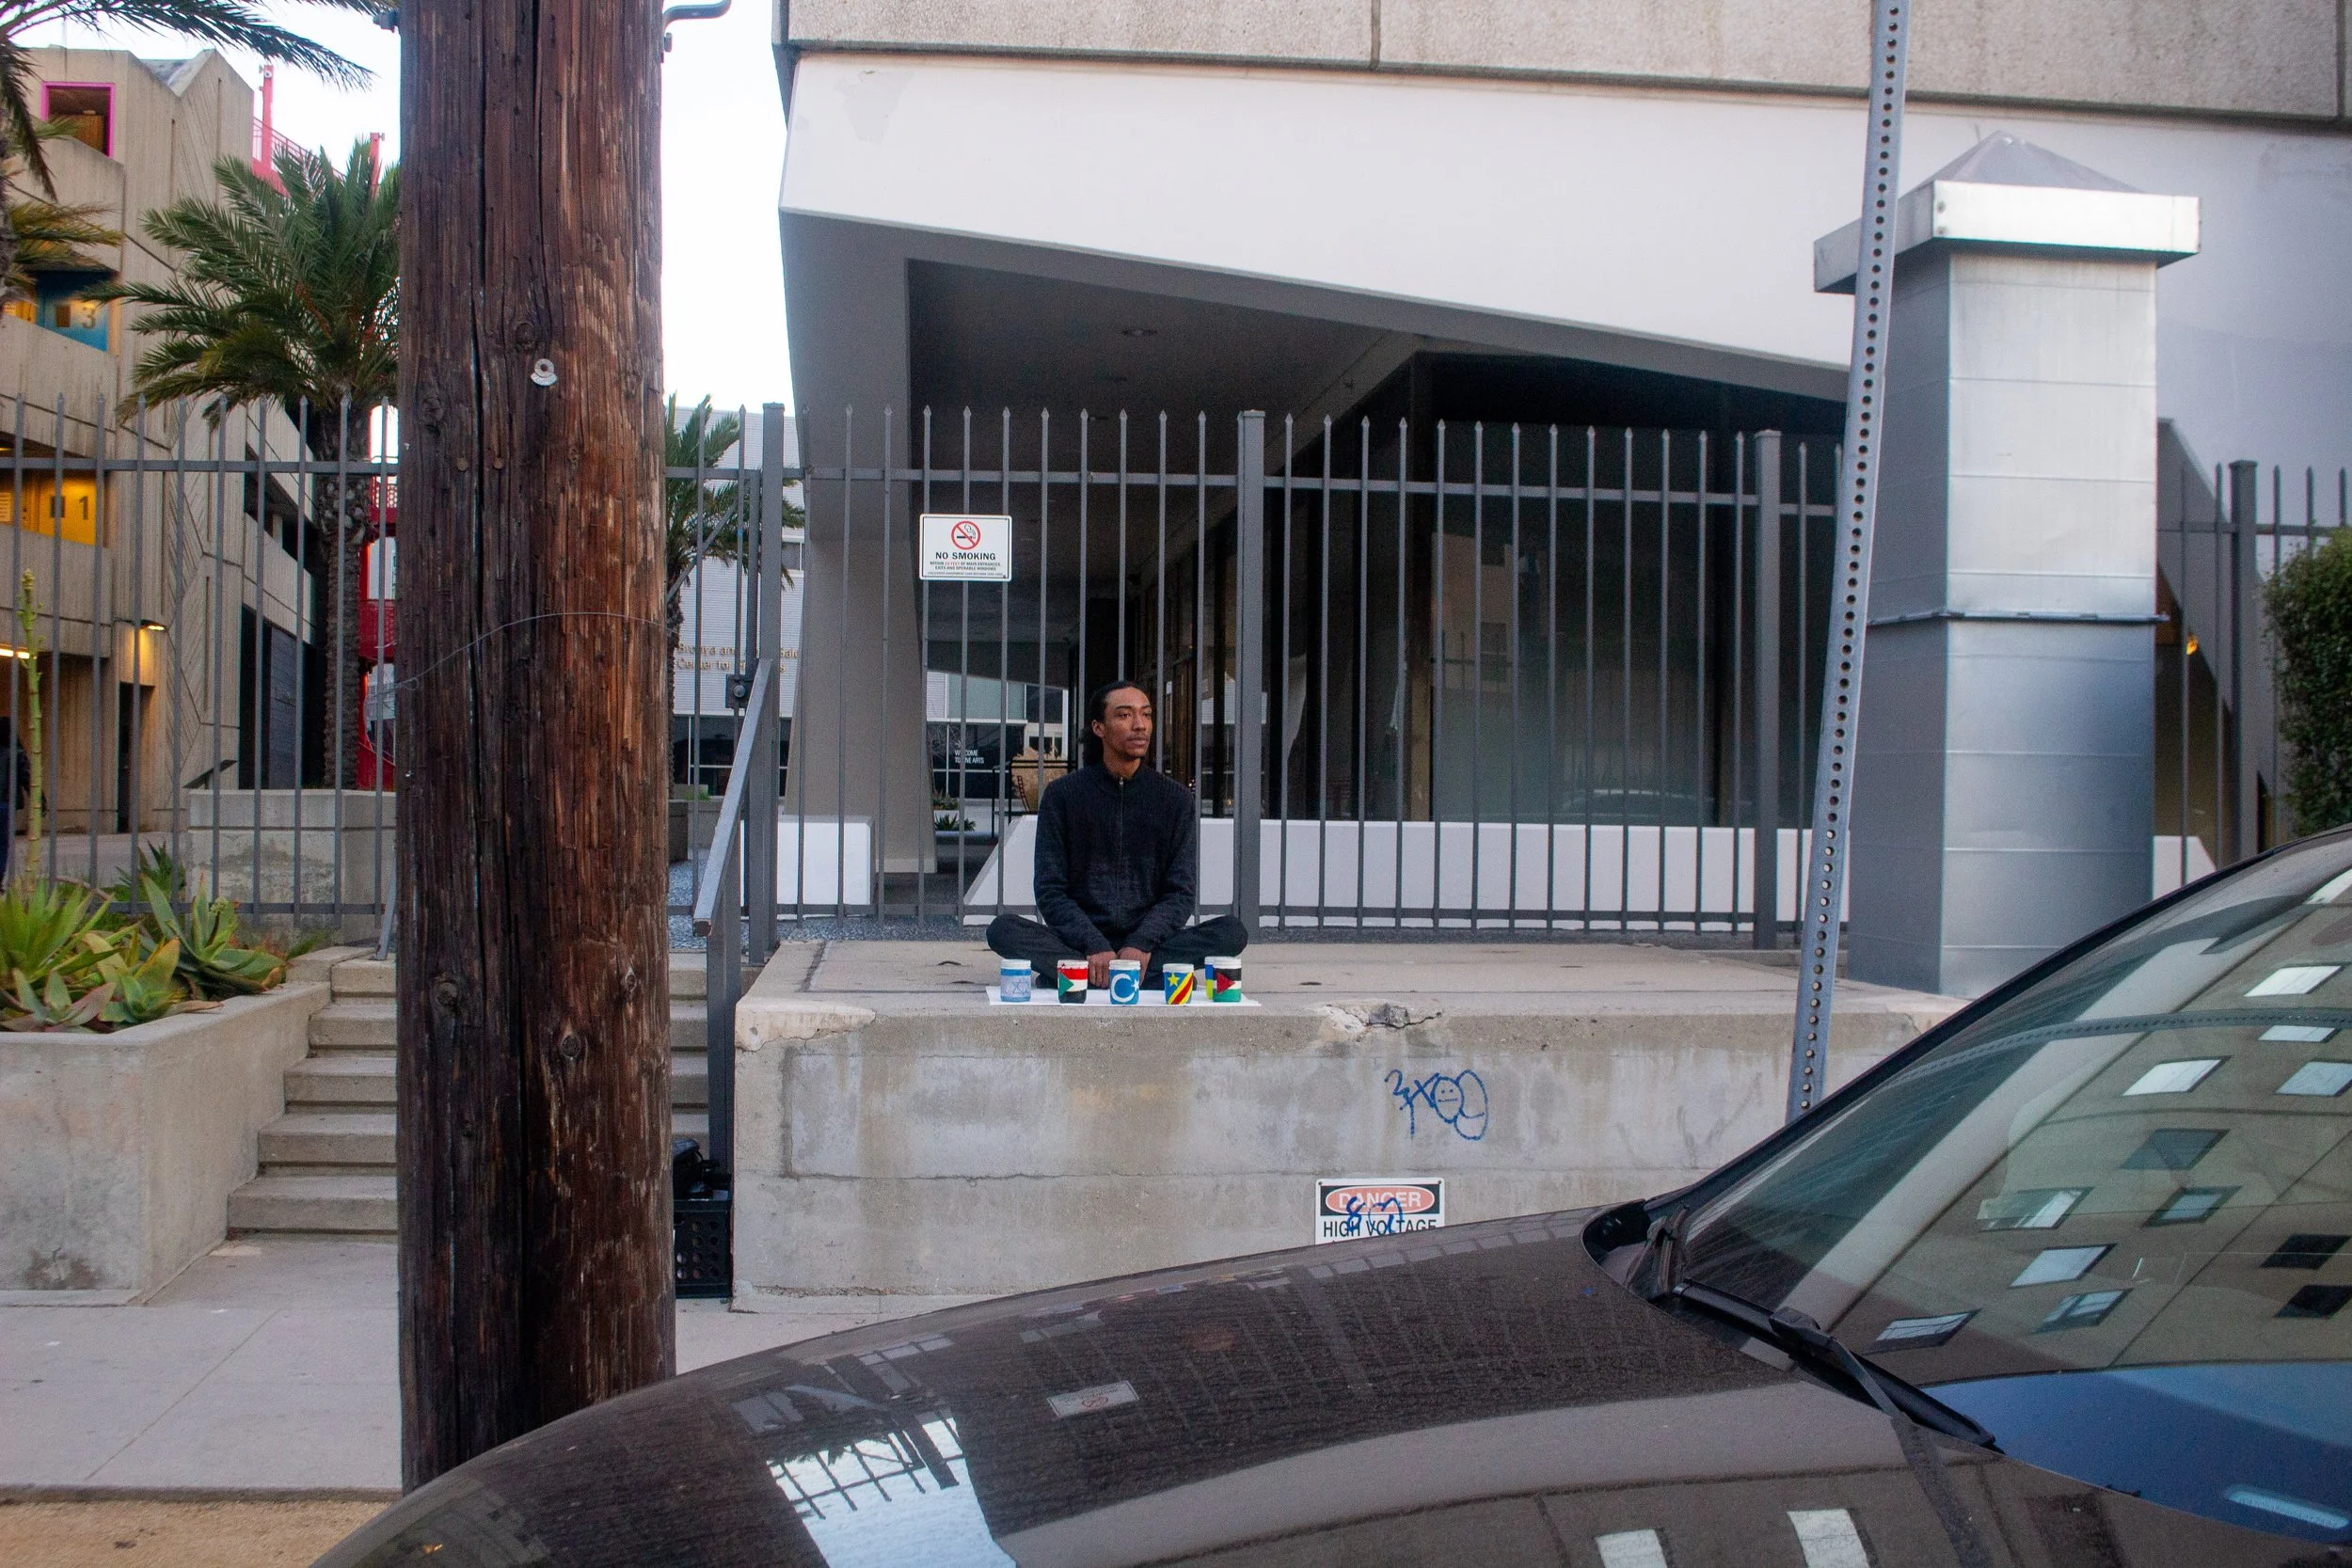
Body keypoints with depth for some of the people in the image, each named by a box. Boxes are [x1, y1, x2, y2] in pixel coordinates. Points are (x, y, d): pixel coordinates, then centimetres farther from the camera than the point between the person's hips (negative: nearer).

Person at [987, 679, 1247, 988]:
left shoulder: (1175, 798, 7)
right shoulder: (1062, 794, 4)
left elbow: (1181, 892, 2)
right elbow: (1050, 890, -1)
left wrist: (1142, 944, -17)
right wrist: (1095, 948, -18)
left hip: (1148, 942, 1)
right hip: (1078, 943, -1)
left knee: (1233, 932, -25)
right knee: (1003, 930, -28)